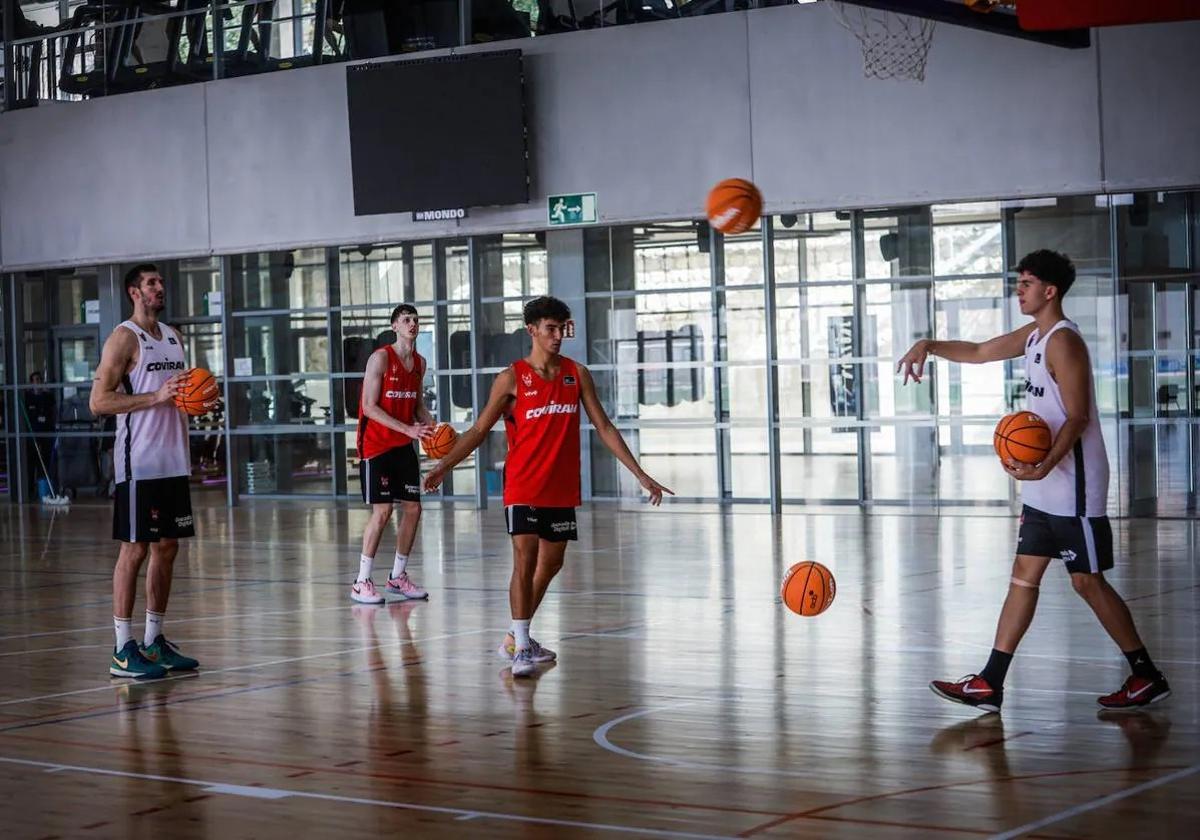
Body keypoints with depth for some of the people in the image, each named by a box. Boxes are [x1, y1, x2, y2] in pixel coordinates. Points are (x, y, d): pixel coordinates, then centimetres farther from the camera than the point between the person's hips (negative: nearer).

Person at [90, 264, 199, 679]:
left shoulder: (173, 337, 16)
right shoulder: (124, 338, -9)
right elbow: (99, 401, -15)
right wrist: (156, 397, -22)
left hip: (174, 463, 8)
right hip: (139, 465, -8)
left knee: (167, 548, 10)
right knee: (134, 549, -5)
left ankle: (155, 641, 18)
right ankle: (123, 650, -2)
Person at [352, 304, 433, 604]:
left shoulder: (419, 363, 9)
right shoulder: (381, 358, -12)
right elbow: (370, 407, -17)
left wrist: (432, 428, -1)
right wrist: (407, 429, -23)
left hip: (404, 446, 7)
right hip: (377, 445, -7)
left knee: (413, 508, 5)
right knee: (382, 511, -11)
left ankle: (398, 577, 18)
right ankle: (361, 583, -4)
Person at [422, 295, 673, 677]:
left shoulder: (577, 374, 5)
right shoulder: (512, 378, -5)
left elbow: (603, 427, 7)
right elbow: (479, 430, 0)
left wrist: (640, 474, 4)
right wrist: (444, 466, -10)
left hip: (562, 490, 5)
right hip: (523, 488, -5)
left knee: (550, 563, 12)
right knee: (525, 561, -14)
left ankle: (517, 637, 27)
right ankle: (520, 649, -11)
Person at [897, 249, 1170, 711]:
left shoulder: (1063, 341, -16)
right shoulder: (1033, 335, 12)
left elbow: (1077, 417, -22)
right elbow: (979, 352, 26)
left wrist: (1046, 465, -34)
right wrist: (929, 346, 12)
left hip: (1072, 486, -10)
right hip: (1043, 487, 10)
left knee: (1087, 581, -3)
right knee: (1024, 576, 7)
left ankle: (1147, 677, 8)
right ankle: (990, 684, 8)